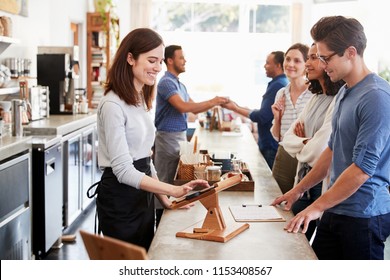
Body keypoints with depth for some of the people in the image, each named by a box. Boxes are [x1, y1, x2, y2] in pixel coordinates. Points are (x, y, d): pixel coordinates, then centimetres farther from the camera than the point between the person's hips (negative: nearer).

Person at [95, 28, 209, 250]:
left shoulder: (141, 100, 11)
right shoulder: (113, 105, -18)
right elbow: (123, 170, -22)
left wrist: (163, 196, 9)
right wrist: (174, 190, -29)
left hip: (143, 195, 9)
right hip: (120, 200, -9)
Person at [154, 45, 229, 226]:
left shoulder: (179, 84, 15)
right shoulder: (166, 82, -14)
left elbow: (194, 108, 17)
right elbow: (182, 107, -26)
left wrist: (214, 103, 3)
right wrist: (210, 102, -21)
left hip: (180, 136, 9)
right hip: (168, 137, -9)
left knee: (175, 181, 13)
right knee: (166, 182, -3)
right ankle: (161, 222, 5)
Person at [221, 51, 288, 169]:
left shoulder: (277, 86, -20)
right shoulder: (283, 84, 13)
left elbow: (262, 116, -21)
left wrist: (235, 108, -10)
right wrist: (238, 107, 12)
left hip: (272, 147, -10)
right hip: (269, 144, 10)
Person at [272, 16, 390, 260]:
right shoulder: (344, 92, 10)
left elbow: (363, 168, -20)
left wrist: (318, 207, -13)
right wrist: (299, 190, 20)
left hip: (364, 215, -8)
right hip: (336, 210, 8)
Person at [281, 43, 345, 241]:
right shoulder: (315, 99, 10)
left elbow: (318, 150, -23)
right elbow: (288, 139, 8)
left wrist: (300, 150, -3)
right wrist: (306, 142, -12)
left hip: (325, 183, -8)